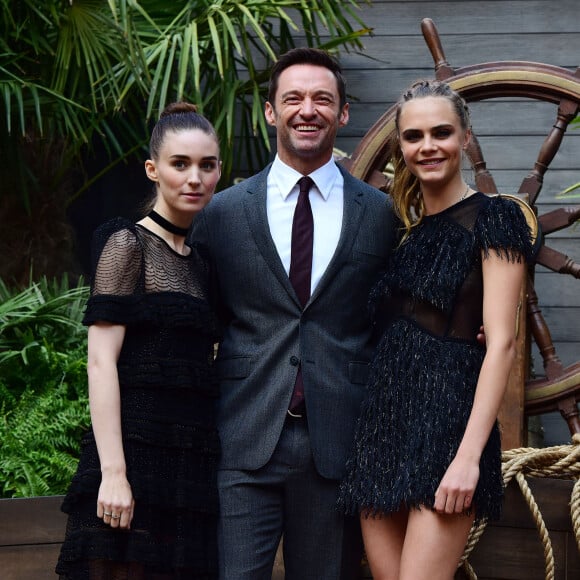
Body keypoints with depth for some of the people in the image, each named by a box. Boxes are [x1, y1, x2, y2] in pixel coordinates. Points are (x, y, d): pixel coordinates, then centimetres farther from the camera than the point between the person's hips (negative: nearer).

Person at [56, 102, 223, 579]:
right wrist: (113, 473, -19)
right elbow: (101, 361, -11)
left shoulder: (200, 260, 17)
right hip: (138, 448, -7)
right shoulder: (128, 244, -4)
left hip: (192, 463, 7)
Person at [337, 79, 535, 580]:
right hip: (384, 421, 7)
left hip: (447, 422, -6)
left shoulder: (492, 218, -3)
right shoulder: (400, 229, 17)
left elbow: (501, 342, -11)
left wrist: (469, 456, -19)